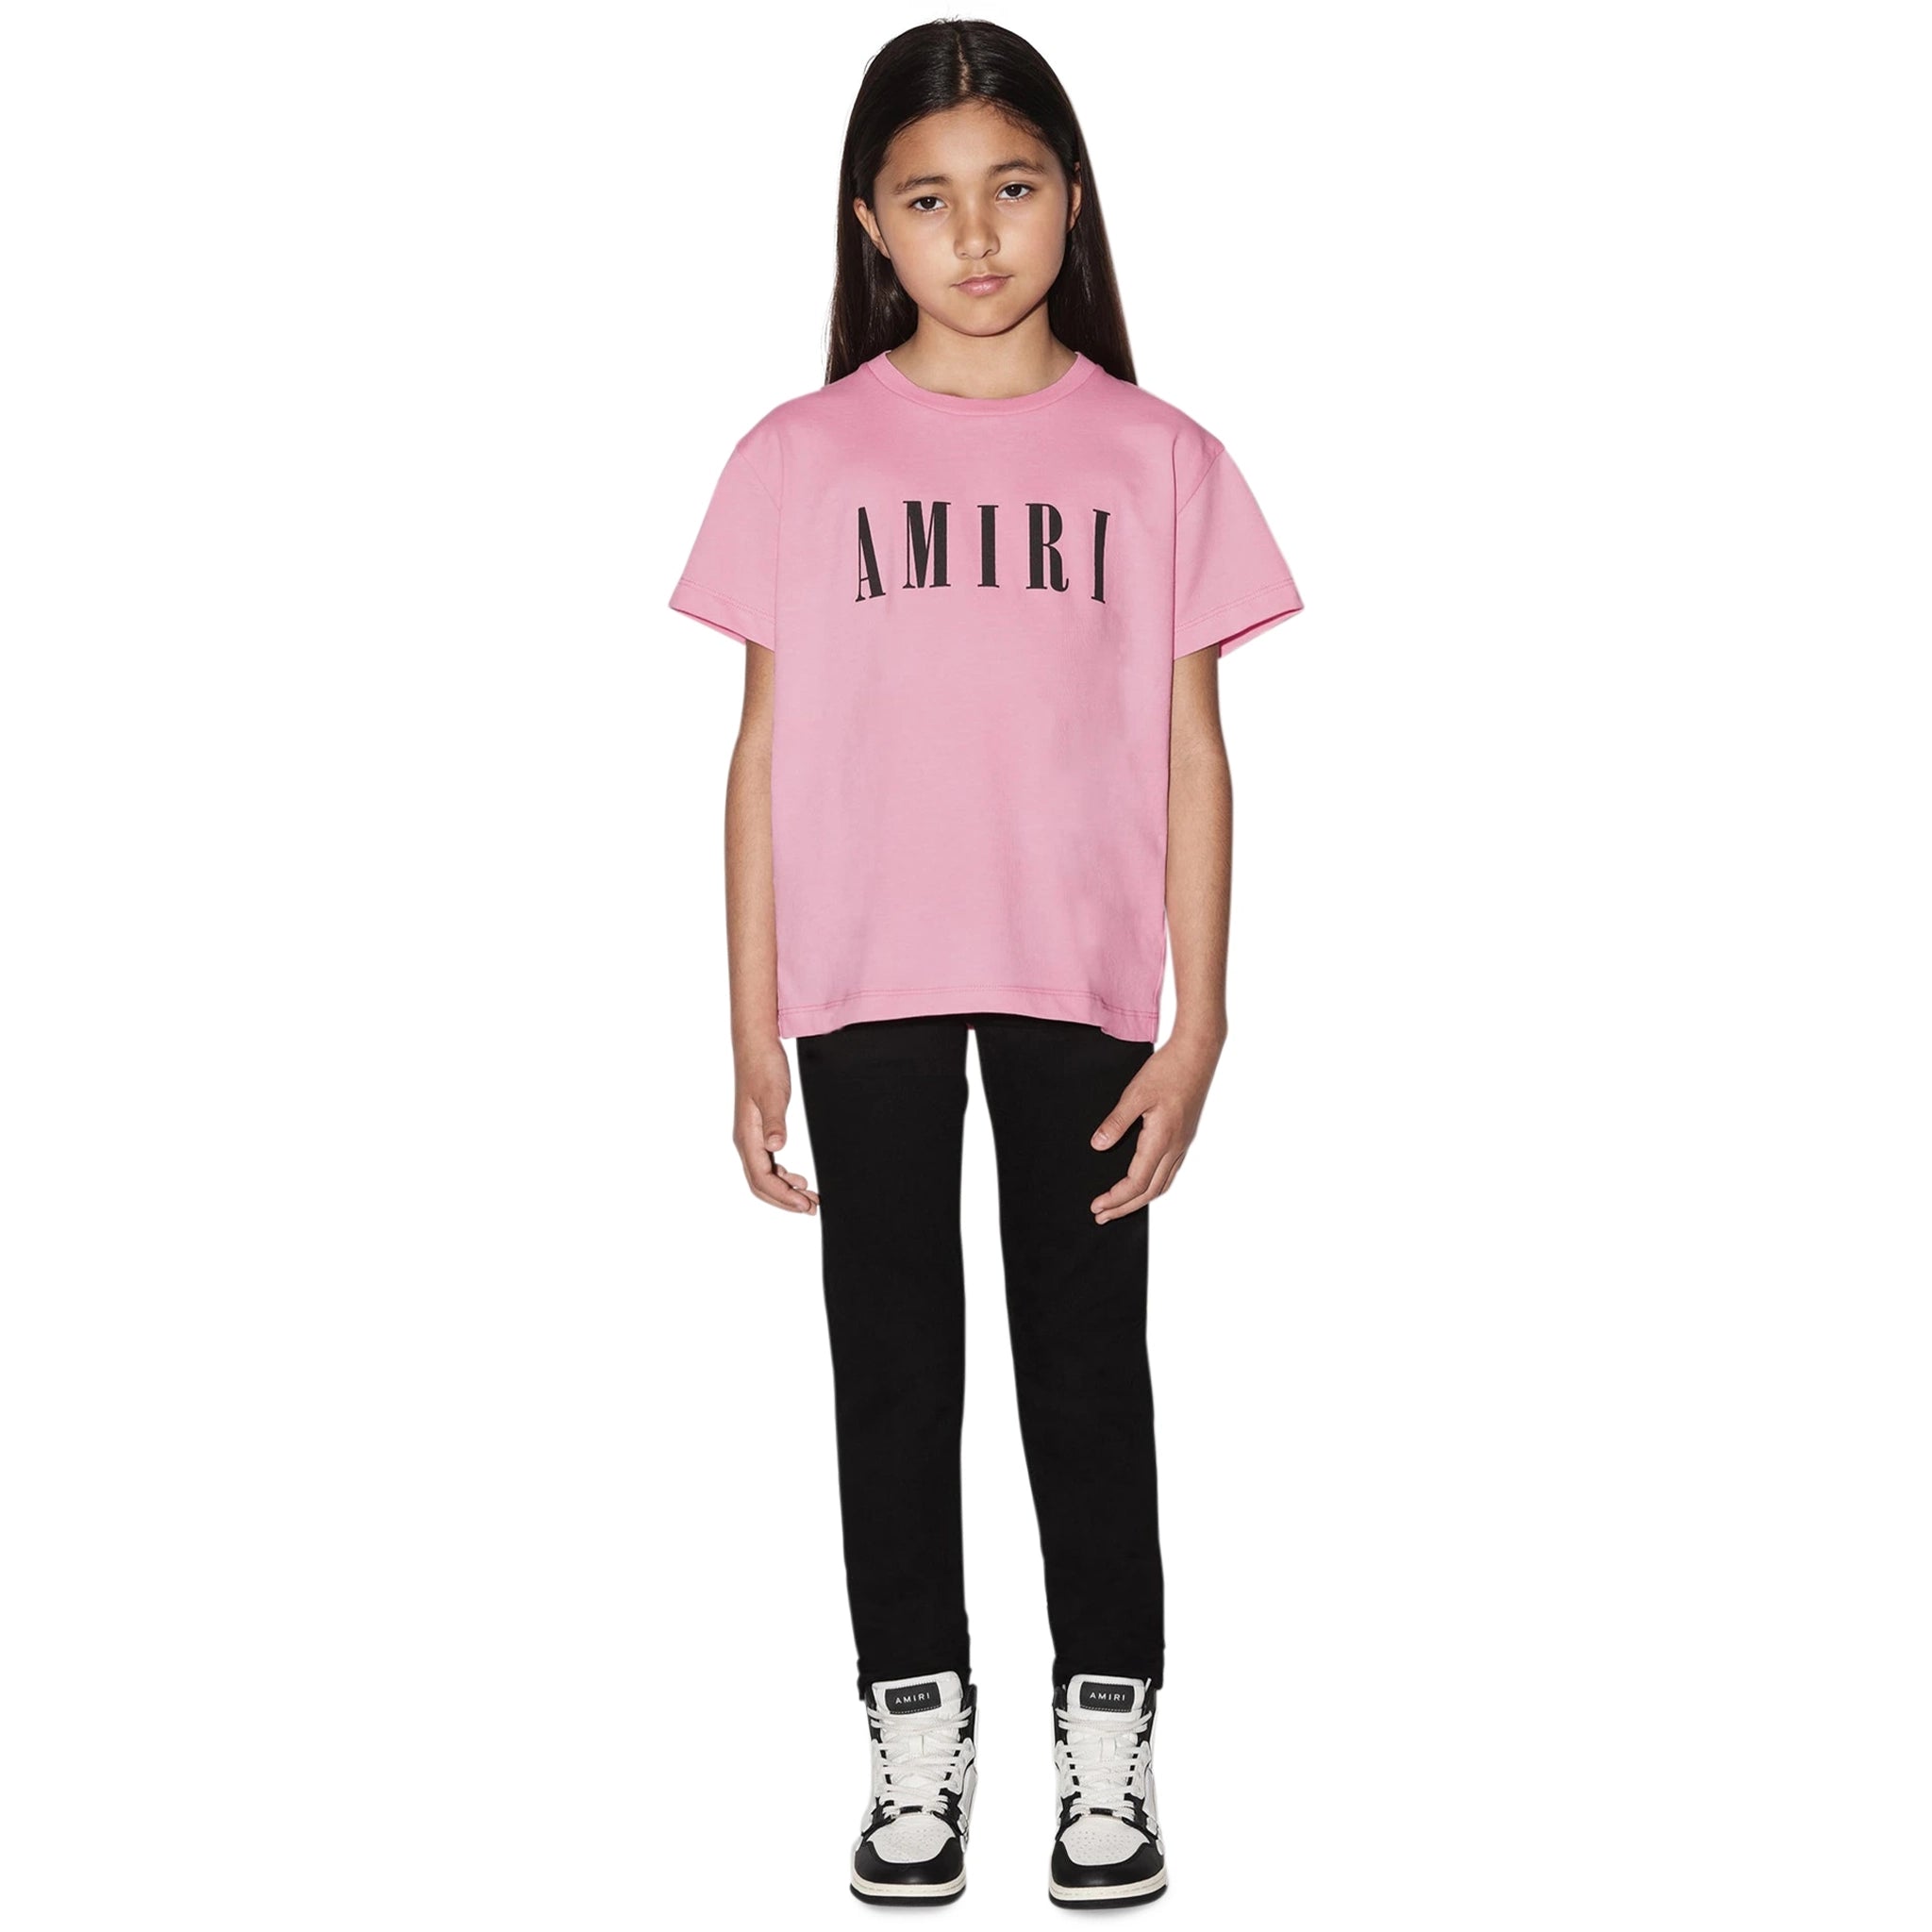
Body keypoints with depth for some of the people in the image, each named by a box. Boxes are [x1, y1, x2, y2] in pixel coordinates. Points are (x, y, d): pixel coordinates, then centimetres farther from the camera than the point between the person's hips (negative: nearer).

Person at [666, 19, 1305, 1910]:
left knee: (1086, 1355, 9)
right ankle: (918, 1736, 25)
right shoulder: (801, 457, 1)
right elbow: (764, 749, 2)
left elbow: (1192, 751, 1)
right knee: (892, 1358, 10)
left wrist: (1197, 1026, -3)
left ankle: (1107, 1734, 24)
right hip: (863, 978, 1)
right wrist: (752, 1034, -1)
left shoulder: (1157, 458, 1)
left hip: (1078, 975, 0)